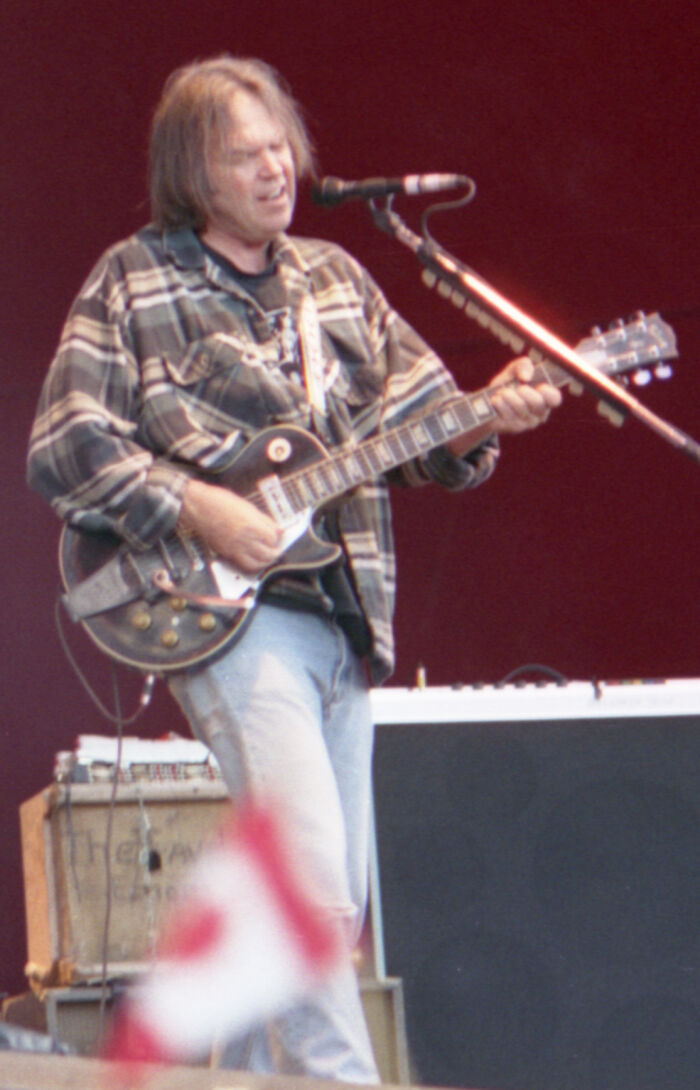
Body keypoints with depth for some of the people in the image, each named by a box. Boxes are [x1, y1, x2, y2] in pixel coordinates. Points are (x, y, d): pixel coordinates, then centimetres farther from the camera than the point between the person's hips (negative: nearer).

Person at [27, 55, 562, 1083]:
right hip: (233, 615, -6)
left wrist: (486, 417, -7)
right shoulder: (134, 281, 1)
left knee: (331, 904, 7)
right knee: (312, 879, -19)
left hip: (347, 619, 6)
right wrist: (195, 509, -16)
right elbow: (61, 448, -6)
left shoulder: (334, 277, 17)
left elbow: (420, 420, 15)